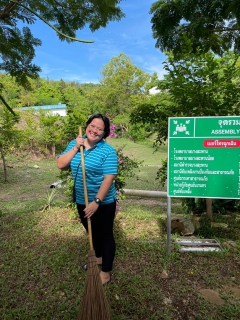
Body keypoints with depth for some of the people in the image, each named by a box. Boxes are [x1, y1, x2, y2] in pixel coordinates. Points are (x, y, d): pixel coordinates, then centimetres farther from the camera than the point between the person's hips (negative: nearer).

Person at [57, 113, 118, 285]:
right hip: (82, 201, 6)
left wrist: (96, 201, -25)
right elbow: (61, 165, -6)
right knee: (92, 232, 25)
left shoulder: (108, 151, -17)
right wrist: (75, 148, -16)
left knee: (105, 235, 11)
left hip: (103, 202, -5)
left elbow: (109, 178, -21)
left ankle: (106, 270, 30)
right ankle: (99, 257, 50)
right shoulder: (75, 144, 0)